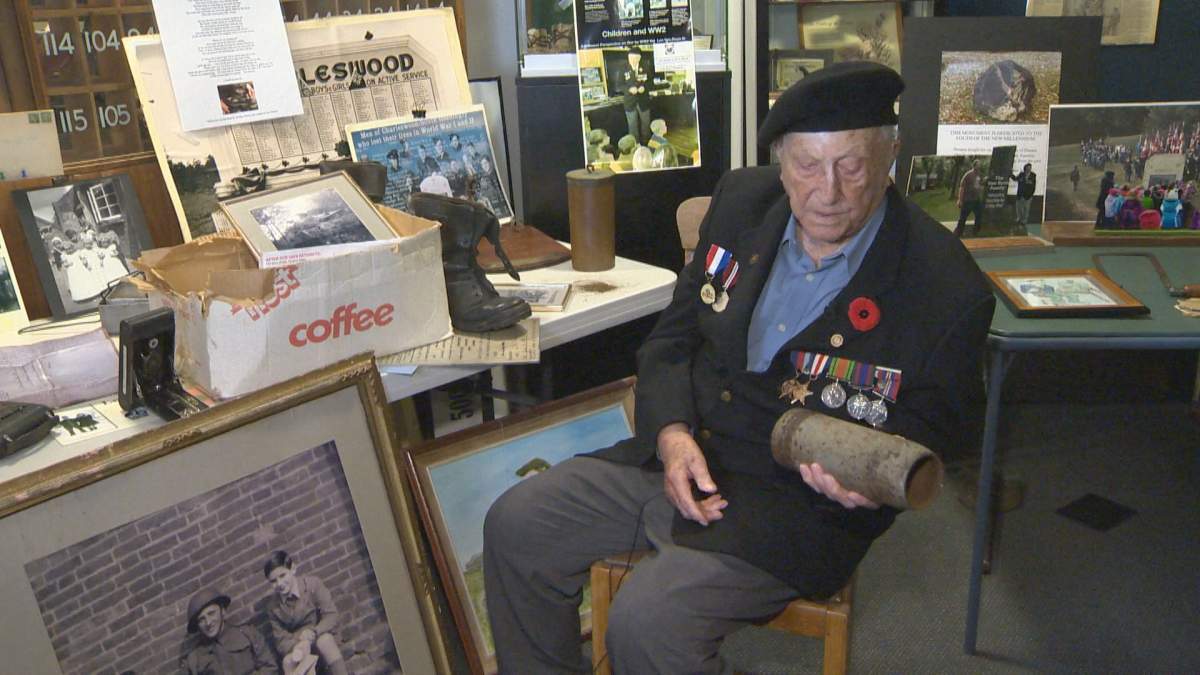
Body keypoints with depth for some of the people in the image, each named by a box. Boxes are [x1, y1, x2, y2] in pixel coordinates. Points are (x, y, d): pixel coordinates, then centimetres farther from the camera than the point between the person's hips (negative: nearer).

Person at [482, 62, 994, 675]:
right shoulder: (742, 200, 1)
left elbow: (930, 427, -1)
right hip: (683, 453, 6)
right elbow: (673, 337, 6)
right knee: (514, 524, -3)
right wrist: (671, 433, -11)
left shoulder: (948, 289, -14)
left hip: (801, 502, -5)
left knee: (647, 623, -25)